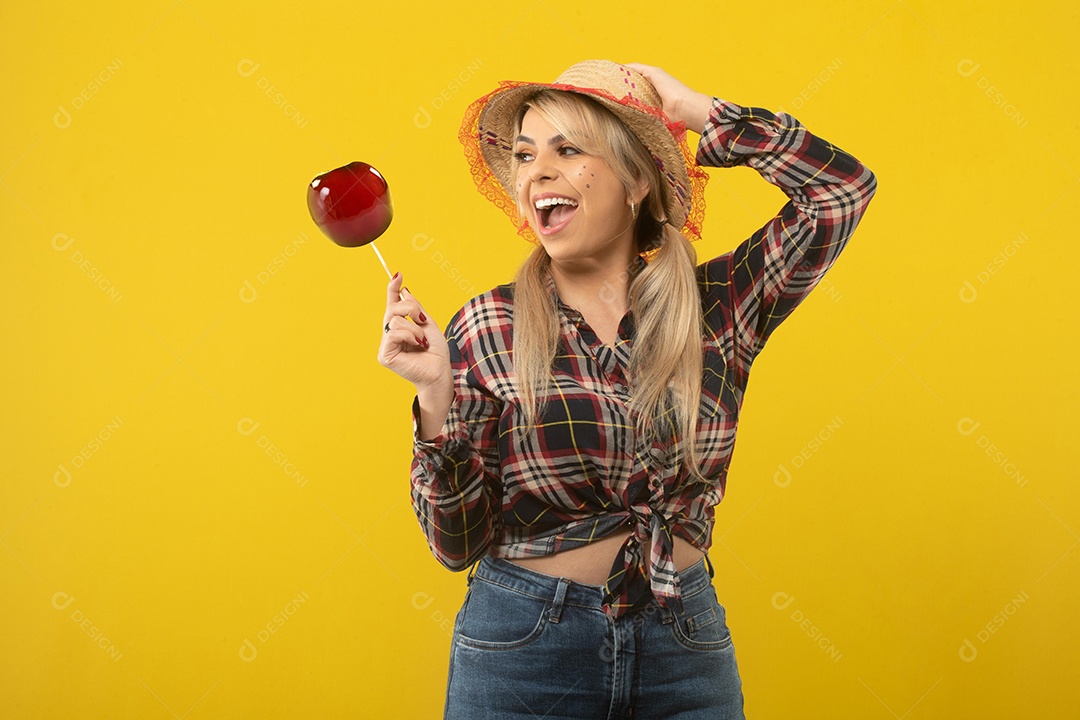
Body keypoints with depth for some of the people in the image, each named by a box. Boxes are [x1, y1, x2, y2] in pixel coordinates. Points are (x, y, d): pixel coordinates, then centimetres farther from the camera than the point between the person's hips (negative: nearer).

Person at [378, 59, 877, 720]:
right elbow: (459, 543, -7)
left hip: (687, 644, 2)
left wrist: (699, 112, -5)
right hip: (524, 645, -1)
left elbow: (844, 188, -8)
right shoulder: (487, 329, -7)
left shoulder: (715, 306, -2)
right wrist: (436, 396, -21)